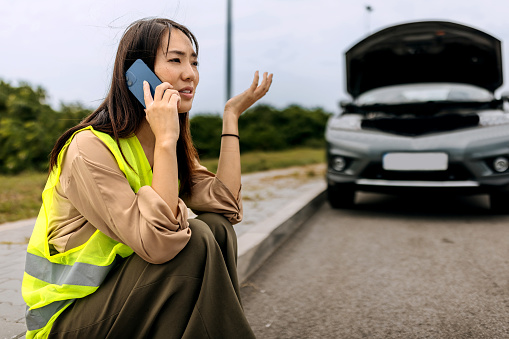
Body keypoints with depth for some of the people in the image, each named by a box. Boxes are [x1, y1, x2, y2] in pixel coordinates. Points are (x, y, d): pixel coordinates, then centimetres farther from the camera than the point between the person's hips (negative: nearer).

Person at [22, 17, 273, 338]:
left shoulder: (173, 145, 3)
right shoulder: (90, 148, -23)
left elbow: (226, 206, -11)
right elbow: (158, 242, -33)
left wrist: (231, 115, -8)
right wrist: (165, 141, -32)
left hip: (126, 294, 7)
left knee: (216, 228, -16)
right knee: (195, 239, -26)